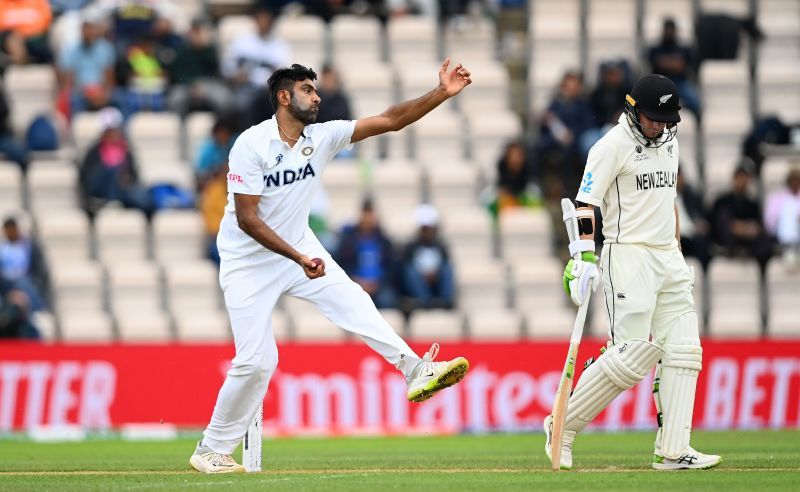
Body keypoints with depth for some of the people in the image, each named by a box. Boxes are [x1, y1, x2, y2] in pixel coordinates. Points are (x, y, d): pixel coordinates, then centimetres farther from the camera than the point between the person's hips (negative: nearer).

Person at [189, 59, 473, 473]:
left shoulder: (322, 137, -5)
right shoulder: (251, 145, -20)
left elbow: (389, 121, -9)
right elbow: (247, 220, -23)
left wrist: (442, 93, -21)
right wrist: (299, 260, -29)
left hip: (299, 247, 5)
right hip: (249, 261, -5)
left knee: (353, 302, -17)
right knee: (256, 360, -8)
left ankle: (416, 371, -21)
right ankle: (211, 450, 6)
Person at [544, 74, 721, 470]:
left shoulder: (668, 142, 15)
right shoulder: (612, 146, -9)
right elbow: (585, 204, -14)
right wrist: (584, 256, -24)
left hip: (668, 259, 8)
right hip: (628, 256, -8)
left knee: (683, 351, -1)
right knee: (632, 356, -13)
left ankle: (673, 451, -1)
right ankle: (563, 426, 0)